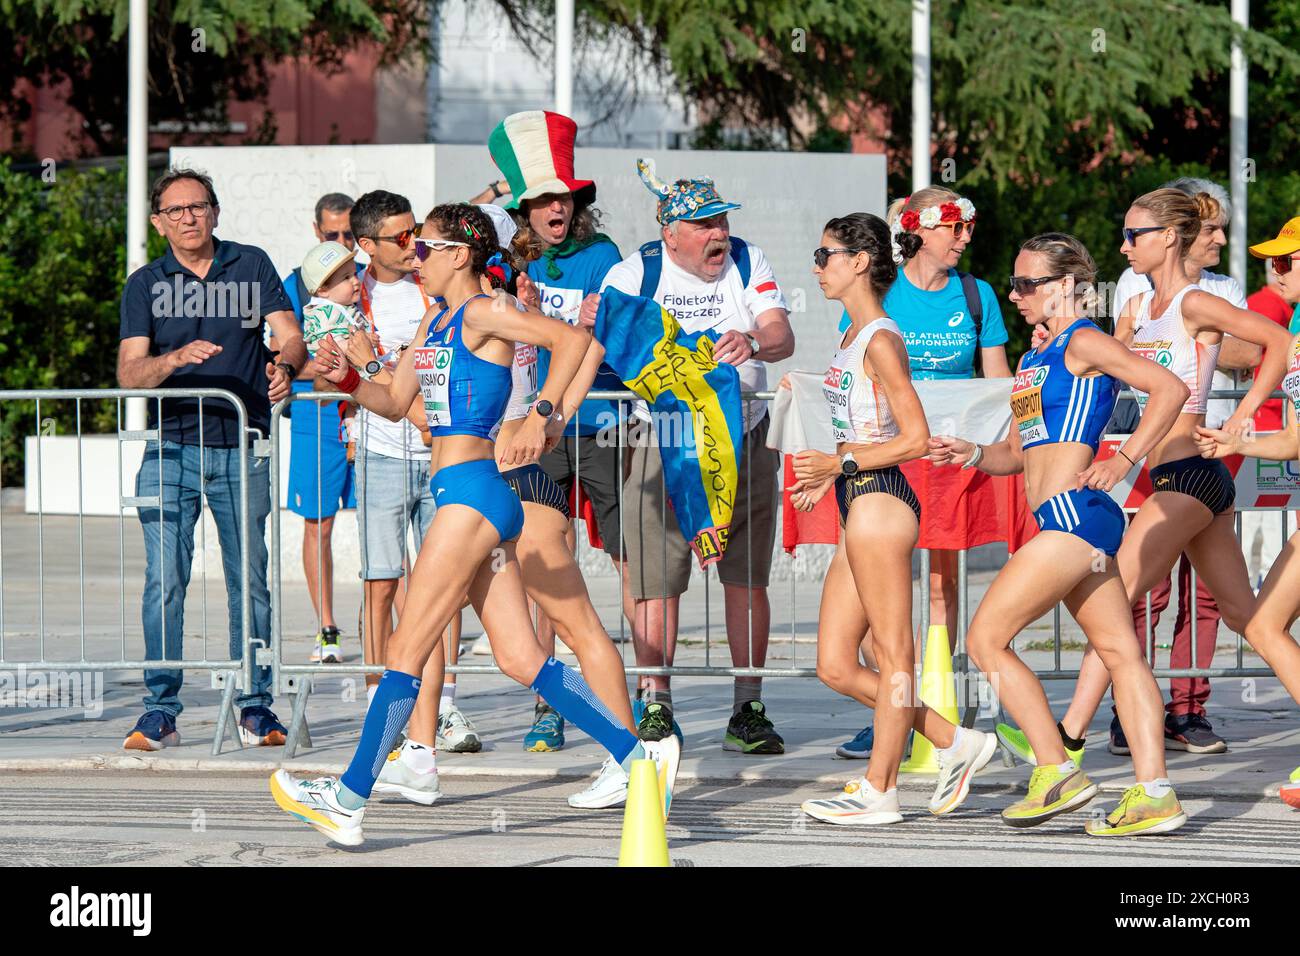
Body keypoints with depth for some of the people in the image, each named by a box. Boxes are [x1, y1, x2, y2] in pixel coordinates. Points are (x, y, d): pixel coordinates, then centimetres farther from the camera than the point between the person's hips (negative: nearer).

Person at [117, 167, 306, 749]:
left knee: (250, 581, 4)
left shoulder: (251, 266, 7)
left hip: (241, 449, 1)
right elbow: (129, 372, -4)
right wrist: (176, 358, -24)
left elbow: (289, 335, 0)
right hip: (171, 446, 0)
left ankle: (254, 706, 11)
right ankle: (160, 712, -4)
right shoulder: (145, 285, 5)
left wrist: (284, 366, -23)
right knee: (164, 580, -8)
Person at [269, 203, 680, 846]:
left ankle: (349, 800, -3)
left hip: (473, 493, -10)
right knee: (520, 659, 6)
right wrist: (347, 379, 7)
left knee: (407, 649, -6)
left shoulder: (482, 314, -9)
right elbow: (395, 403, 24)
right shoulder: (435, 322, 19)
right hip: (464, 497, 10)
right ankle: (638, 756, 4)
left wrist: (541, 416, -21)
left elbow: (571, 338, -18)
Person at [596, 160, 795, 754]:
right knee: (656, 580, -6)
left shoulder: (748, 265, 1)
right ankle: (655, 710, 1)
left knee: (747, 579, 2)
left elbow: (782, 337, -10)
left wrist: (754, 342, -33)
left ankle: (748, 713, 7)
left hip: (743, 443, 2)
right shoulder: (636, 273, -3)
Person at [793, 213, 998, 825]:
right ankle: (956, 743, 13)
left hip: (879, 500, -10)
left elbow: (916, 439, -15)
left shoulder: (880, 341, -10)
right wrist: (829, 476, 15)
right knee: (835, 666, 8)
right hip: (858, 504, 10)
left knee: (893, 655, -3)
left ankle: (878, 792, 0)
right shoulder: (853, 338, 18)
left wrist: (841, 463, -16)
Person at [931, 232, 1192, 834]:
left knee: (986, 638, -7)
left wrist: (1125, 460, -16)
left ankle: (1058, 772, -7)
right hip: (1062, 521, 10)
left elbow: (1171, 388, -15)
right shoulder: (1035, 360, 20)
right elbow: (1018, 451, 25)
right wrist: (972, 455, 6)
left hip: (1074, 514, -10)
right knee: (1119, 651, 5)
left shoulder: (1084, 344, -8)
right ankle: (1155, 795, 2)